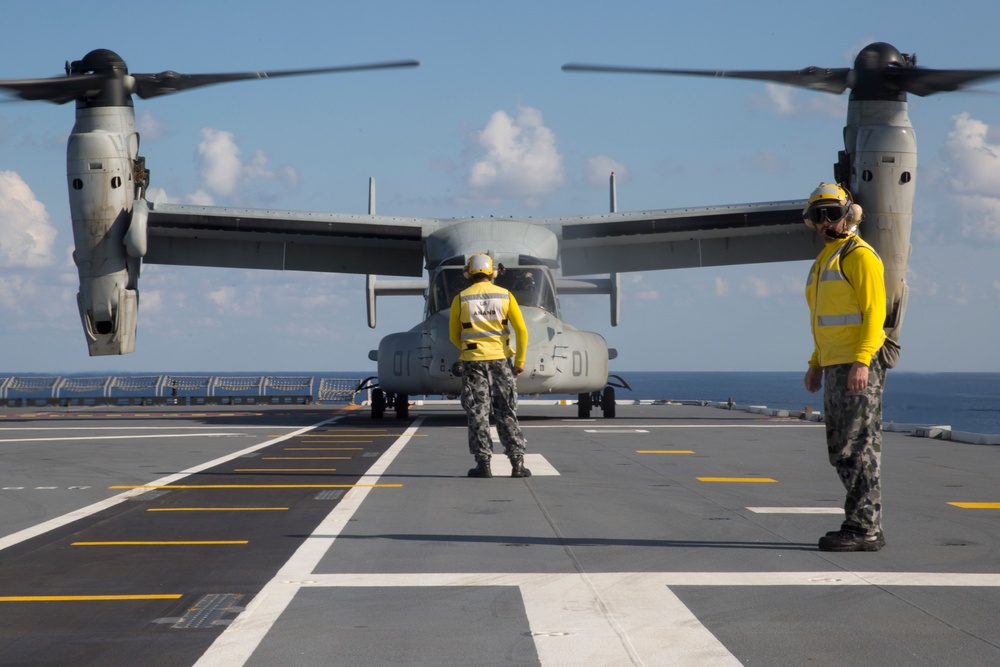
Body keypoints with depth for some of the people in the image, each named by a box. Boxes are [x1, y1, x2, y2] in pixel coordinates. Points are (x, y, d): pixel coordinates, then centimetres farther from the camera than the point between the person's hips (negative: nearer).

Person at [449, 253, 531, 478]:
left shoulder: (461, 299, -2)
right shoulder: (505, 296, 0)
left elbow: (454, 335, 5)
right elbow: (521, 330, -4)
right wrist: (520, 361, 3)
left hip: (473, 361, -1)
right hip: (500, 360, 1)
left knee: (478, 413, 4)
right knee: (506, 413, 6)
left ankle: (483, 464, 0)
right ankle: (517, 464, 2)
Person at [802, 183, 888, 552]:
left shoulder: (859, 255, -9)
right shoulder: (826, 259, 21)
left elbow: (874, 311, -16)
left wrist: (861, 362, -25)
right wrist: (817, 364, 21)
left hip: (858, 366, -10)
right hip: (836, 367, 10)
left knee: (859, 448, -8)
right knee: (842, 451, 10)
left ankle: (863, 528, -6)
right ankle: (867, 526, 15)